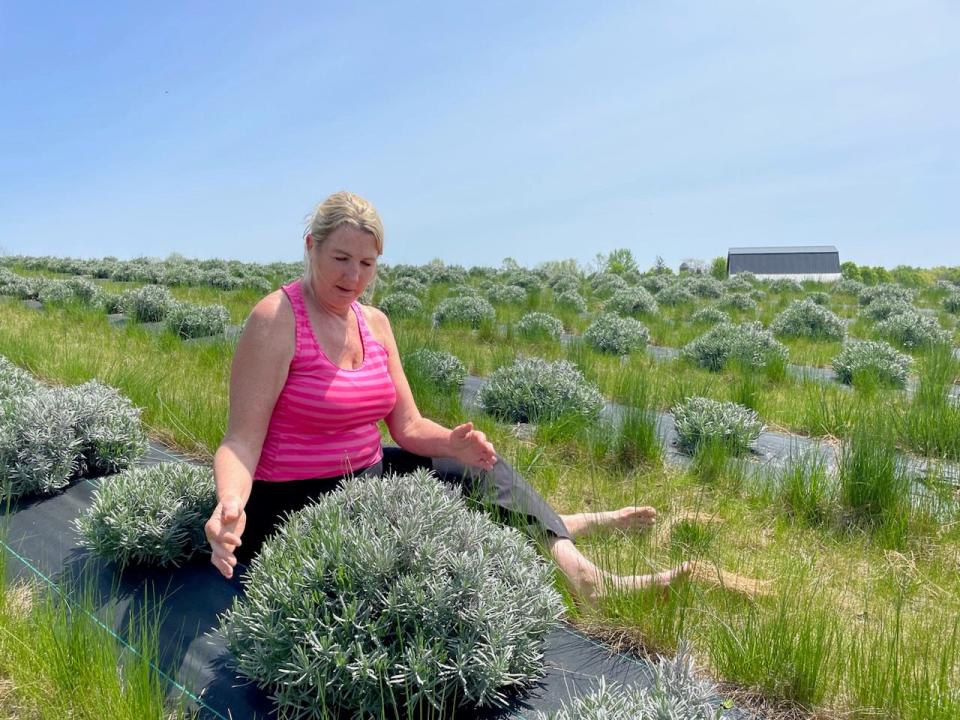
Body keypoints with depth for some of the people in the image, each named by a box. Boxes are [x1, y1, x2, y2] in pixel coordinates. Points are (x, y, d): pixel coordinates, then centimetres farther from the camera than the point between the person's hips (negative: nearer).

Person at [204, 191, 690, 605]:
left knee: (476, 465, -3)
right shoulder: (276, 318, -17)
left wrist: (451, 443, -21)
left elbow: (409, 427, 0)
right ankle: (556, 529, 2)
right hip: (295, 505, -7)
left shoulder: (375, 323, 3)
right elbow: (241, 441, -20)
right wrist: (230, 506, -40)